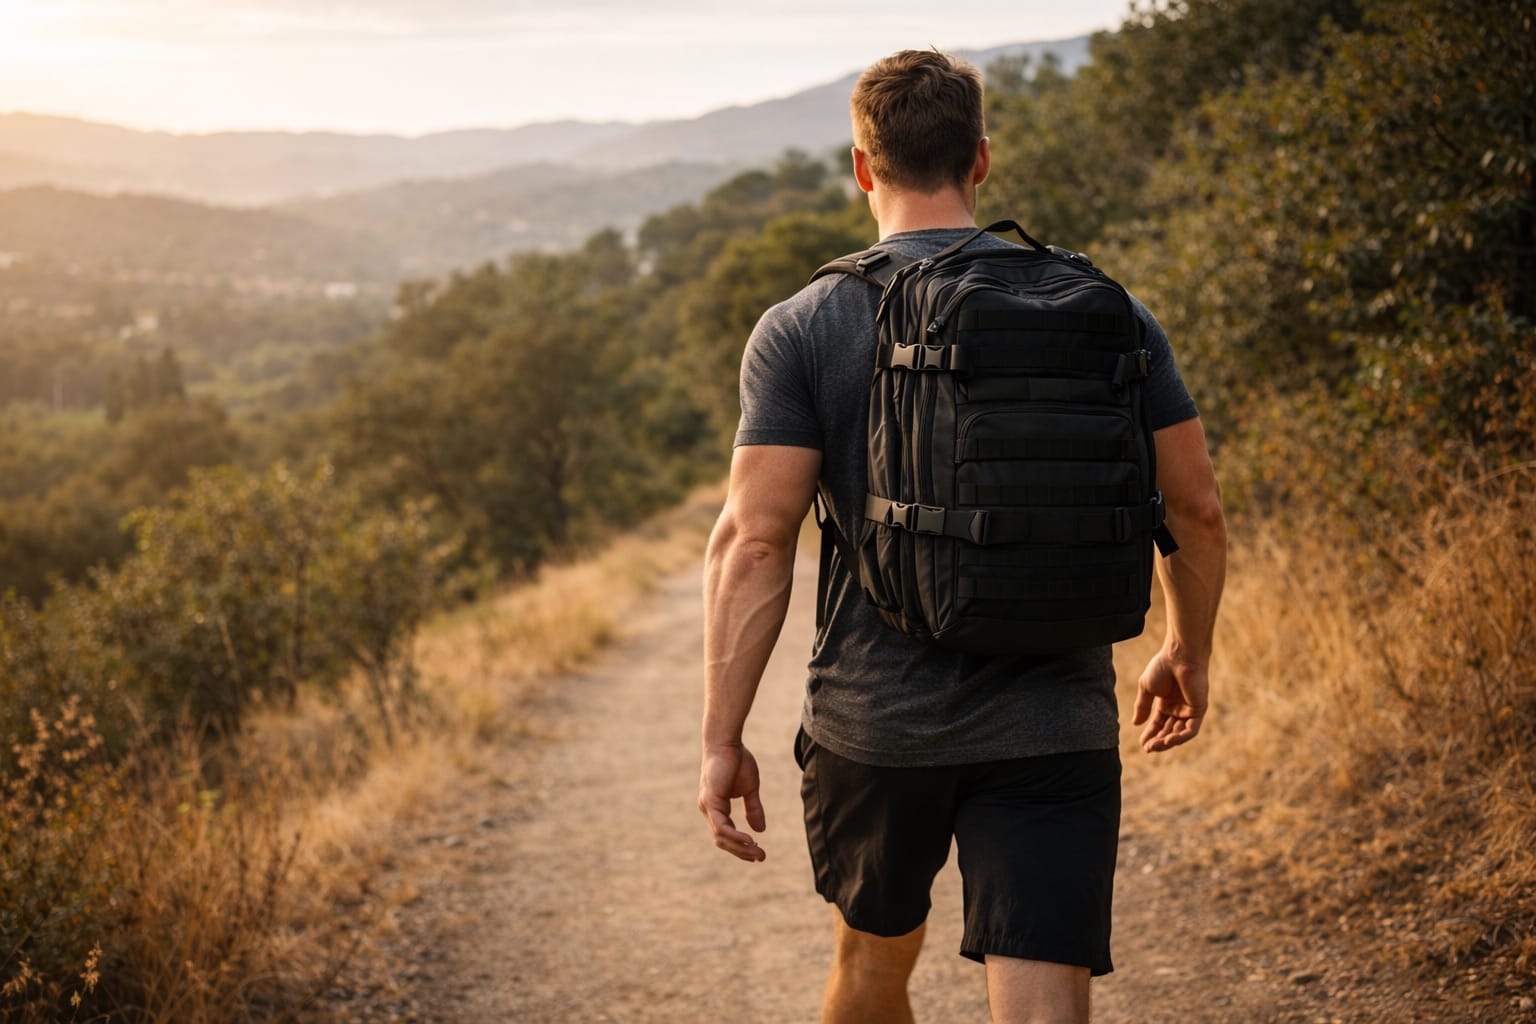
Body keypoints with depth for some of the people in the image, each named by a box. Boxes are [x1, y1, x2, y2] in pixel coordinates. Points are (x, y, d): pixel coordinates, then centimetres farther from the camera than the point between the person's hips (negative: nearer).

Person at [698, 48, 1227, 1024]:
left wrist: (723, 740, -6)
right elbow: (1196, 507, 6)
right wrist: (1187, 652, 22)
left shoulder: (802, 329, -3)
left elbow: (755, 541, -10)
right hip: (1055, 725, 0)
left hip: (873, 727, 0)